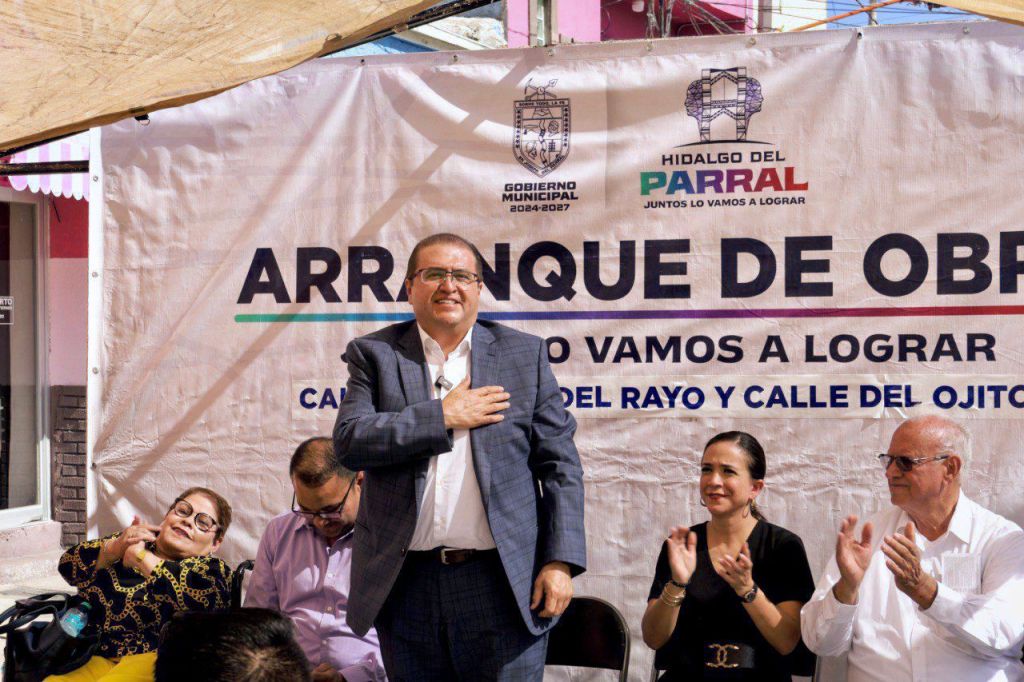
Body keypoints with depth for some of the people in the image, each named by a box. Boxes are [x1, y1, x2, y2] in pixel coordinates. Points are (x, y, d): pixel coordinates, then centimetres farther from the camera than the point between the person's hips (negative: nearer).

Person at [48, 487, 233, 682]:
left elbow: (203, 596, -16)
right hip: (93, 657, 4)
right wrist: (114, 547, -10)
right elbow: (69, 565, 9)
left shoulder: (211, 567, 9)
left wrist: (140, 556, -9)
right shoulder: (133, 538, 21)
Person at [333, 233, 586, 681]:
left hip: (503, 582, -1)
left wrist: (560, 561, -5)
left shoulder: (524, 354, 7)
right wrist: (443, 416, -11)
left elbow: (560, 465, 4)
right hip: (407, 583, 1)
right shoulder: (374, 354, 7)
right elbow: (350, 441, -8)